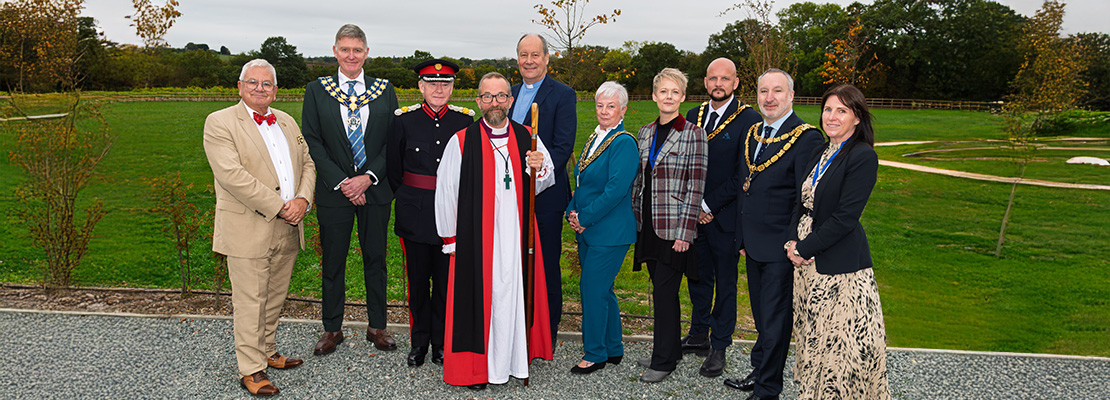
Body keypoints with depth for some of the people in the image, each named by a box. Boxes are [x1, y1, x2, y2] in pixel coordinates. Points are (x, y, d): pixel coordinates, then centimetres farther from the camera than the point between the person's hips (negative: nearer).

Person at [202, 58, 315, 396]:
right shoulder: (220, 123, -6)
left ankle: (267, 352, 33)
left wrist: (302, 200, -7)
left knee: (274, 299, 16)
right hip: (248, 231, -6)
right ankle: (250, 370, 12)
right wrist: (279, 207, -18)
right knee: (250, 302, 1)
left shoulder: (287, 122, 15)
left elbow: (307, 163, 13)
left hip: (288, 230, 6)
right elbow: (232, 175, -17)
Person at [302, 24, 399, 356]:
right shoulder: (316, 90, 3)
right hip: (334, 190, -1)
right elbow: (312, 142, -2)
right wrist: (341, 182, -12)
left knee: (376, 259, 9)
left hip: (375, 189, 1)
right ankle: (332, 329, 22)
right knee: (333, 262, 7)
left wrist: (368, 177, -11)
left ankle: (377, 326, 22)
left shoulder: (384, 91, 5)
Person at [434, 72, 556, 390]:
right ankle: (476, 367, 16)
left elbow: (543, 183, 13)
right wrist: (450, 238, 1)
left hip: (517, 235, 3)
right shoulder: (461, 142, -3)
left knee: (514, 292, 8)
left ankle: (513, 357, 24)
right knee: (479, 297, 2)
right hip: (476, 238, -3)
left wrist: (538, 168, -10)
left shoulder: (527, 138, 6)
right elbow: (445, 191, 1)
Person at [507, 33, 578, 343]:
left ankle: (547, 333, 16)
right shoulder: (511, 93, 14)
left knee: (546, 265, 4)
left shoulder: (563, 95, -5)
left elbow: (563, 147, -13)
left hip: (544, 194, -5)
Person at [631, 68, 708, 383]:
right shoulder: (645, 133, 11)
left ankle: (664, 359, 9)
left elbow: (696, 186, -10)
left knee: (664, 291, -3)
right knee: (663, 289, 13)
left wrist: (685, 232, -14)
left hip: (674, 227, -6)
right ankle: (671, 350, 26)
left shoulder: (693, 134, -7)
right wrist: (635, 219, 11)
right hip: (649, 224, 6)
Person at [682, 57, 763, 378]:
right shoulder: (693, 116, 8)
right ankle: (698, 336, 32)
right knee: (698, 277, 16)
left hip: (725, 217, -5)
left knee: (725, 284, 7)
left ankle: (719, 348, 18)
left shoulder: (749, 120, -10)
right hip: (694, 216, 5)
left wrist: (711, 206, -13)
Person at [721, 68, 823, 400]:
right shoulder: (752, 133, 11)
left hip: (780, 248, -7)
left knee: (775, 320, 5)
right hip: (753, 246, 7)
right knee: (761, 317, 20)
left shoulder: (806, 138, -13)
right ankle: (759, 372, 36)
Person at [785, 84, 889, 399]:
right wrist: (793, 241, -2)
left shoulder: (863, 156, -13)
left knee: (841, 343, 1)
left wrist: (804, 248, -13)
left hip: (840, 265, -8)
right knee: (812, 337, 16)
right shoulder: (820, 153, 11)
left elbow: (845, 217, -18)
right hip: (807, 260, 8)